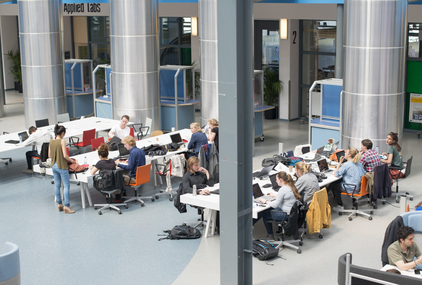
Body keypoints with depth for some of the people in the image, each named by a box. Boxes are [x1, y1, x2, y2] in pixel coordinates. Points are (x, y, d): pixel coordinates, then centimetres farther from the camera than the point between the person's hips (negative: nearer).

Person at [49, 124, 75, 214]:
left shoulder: (51, 141, 4)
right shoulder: (62, 141, -16)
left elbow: (49, 155, 9)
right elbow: (65, 155, -18)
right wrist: (71, 160, -2)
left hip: (54, 165, 7)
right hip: (61, 166, -7)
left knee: (57, 185, 14)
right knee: (66, 185, -2)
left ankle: (59, 204, 21)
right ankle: (66, 206, -4)